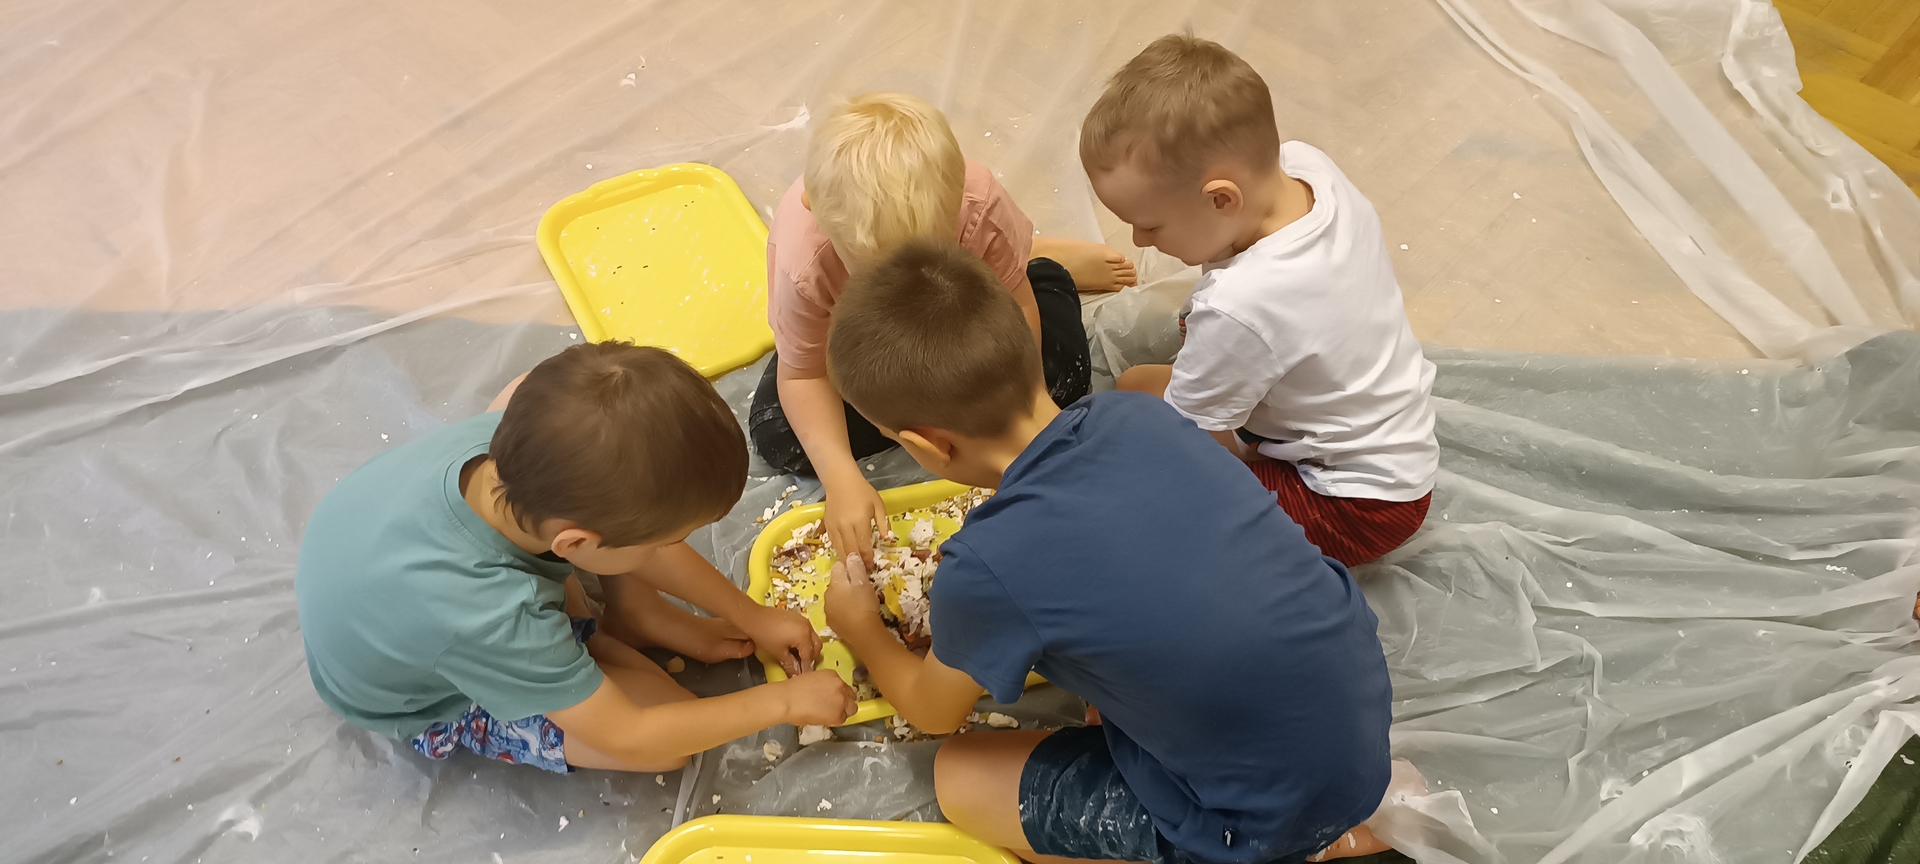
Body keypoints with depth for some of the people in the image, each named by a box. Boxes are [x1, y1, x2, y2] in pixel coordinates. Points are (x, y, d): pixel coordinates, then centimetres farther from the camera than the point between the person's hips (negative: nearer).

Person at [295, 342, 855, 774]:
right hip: (421, 705, -6)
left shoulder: (512, 439, -31)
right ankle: (597, 639, 7)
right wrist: (783, 701, -21)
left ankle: (633, 613, 1)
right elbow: (628, 738, -31)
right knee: (676, 736, -19)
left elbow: (634, 539, -11)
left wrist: (749, 616, -4)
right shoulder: (492, 619, -46)